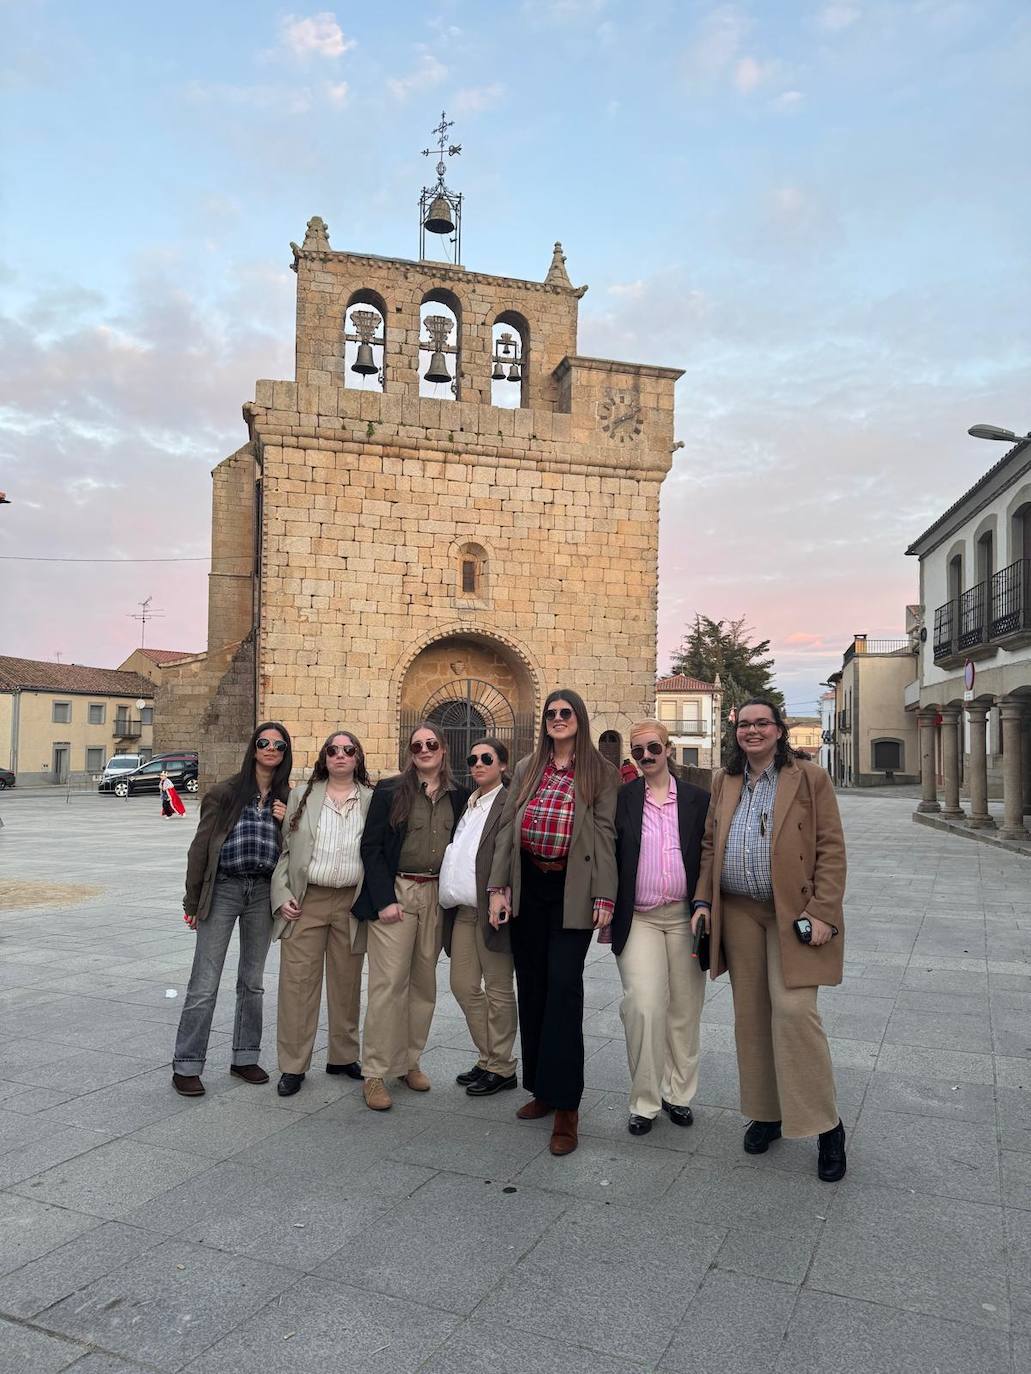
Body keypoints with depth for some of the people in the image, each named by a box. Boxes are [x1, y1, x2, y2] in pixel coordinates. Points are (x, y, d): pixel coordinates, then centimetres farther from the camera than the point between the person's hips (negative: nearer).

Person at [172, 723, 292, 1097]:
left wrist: (287, 824, -9)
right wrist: (192, 901, -4)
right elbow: (201, 846, -3)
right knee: (205, 984, -1)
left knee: (252, 981, 14)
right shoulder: (226, 792, -4)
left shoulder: (288, 799, 6)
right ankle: (186, 1066, 9)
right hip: (223, 888, -3)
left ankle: (245, 1057, 26)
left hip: (263, 893, 4)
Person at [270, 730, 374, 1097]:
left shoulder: (372, 800, 4)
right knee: (298, 982, 1)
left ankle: (343, 1057, 27)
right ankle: (293, 1066, 12)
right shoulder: (302, 796, 5)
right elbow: (284, 849, 5)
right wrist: (282, 895, -4)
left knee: (346, 983, 11)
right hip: (306, 901, 0)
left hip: (351, 902, 1)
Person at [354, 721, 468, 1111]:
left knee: (424, 983, 11)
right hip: (395, 893, -4)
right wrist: (384, 899, -12)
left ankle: (410, 1061, 25)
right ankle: (375, 1074, 3)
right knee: (389, 983, -6)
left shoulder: (458, 796, 8)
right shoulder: (390, 791, -2)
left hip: (437, 897, 4)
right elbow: (371, 847, -5)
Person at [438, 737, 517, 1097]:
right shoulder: (466, 803, 15)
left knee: (498, 989, 4)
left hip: (491, 910, -8)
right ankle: (487, 1059, 27)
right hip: (463, 909, 8)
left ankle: (501, 1067, 17)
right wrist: (450, 899, 10)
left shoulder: (510, 803, -9)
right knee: (463, 985, 12)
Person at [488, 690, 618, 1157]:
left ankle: (565, 1105, -1)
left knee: (563, 984, -9)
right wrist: (498, 887, 2)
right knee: (531, 985, 9)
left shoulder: (600, 773, 1)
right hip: (528, 885, 4)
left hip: (572, 888, -4)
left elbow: (604, 835, -4)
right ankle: (541, 1087, 23)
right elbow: (506, 828, 8)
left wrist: (605, 896, -10)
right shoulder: (527, 768, 11)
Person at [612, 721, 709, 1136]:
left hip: (685, 916, 2)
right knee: (642, 1007, -10)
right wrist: (607, 913, 0)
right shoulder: (620, 799, 2)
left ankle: (678, 1093, 27)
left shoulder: (697, 799, 5)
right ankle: (644, 1101, 6)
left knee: (684, 1009, 10)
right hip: (638, 919, -1)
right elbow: (608, 857, 3)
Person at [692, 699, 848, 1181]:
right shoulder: (724, 783, 10)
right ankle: (766, 1113, 25)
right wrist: (702, 899, 3)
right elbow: (710, 845, 14)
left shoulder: (809, 779, -3)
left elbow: (831, 849, -6)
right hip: (739, 914, 5)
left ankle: (826, 1126, 5)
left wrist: (822, 912, -13)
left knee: (793, 1010, -11)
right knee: (750, 1015, 10)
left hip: (793, 914, -4)